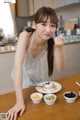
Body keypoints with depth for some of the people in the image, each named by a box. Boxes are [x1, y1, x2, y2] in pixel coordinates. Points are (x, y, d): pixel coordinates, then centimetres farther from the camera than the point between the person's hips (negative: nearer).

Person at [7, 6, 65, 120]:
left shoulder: (52, 40, -25)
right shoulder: (25, 36, -36)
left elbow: (60, 68, -23)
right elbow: (18, 67, -43)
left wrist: (59, 47, -40)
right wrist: (20, 101, -47)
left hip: (36, 70, 4)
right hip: (22, 71, -3)